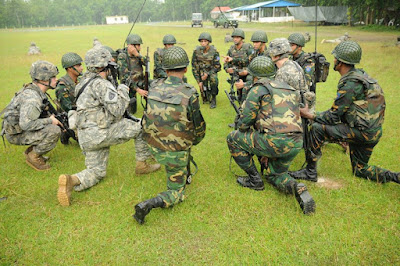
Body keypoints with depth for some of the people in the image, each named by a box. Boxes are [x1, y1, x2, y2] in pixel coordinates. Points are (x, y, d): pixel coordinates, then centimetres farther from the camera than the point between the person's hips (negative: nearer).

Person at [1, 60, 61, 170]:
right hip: (17, 134, -9)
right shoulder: (32, 97, -27)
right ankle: (34, 157, -5)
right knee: (54, 131, -24)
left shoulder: (37, 91, 3)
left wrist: (52, 117, 0)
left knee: (56, 125, 14)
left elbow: (40, 113, 16)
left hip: (22, 127, 9)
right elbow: (26, 124, -33)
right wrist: (49, 120, -23)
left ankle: (31, 151, 15)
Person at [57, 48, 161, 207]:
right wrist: (123, 91, -4)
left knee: (96, 172, 16)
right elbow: (117, 111, -19)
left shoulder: (84, 82, 17)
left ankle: (71, 181, -11)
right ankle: (141, 165, 11)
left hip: (86, 137, 9)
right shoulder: (101, 84, -14)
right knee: (140, 127, 3)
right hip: (99, 133, -9)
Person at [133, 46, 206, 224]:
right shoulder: (189, 94, -21)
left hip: (154, 147, 5)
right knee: (176, 193, 12)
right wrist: (193, 141, 12)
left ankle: (185, 175, 42)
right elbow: (199, 129, -10)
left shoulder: (154, 87, -9)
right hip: (175, 153, -5)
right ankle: (148, 205, -10)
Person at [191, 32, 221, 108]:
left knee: (214, 78, -38)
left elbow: (217, 67, -10)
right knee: (204, 98, -9)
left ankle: (213, 98, -15)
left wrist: (207, 74, -24)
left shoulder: (214, 51, -15)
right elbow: (194, 67, -5)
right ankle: (205, 98, 31)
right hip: (201, 73, 1)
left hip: (211, 72, -1)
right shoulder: (196, 51, -11)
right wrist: (198, 81, -9)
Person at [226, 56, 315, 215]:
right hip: (296, 144, 8)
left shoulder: (258, 89, -1)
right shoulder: (289, 89, 23)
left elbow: (244, 123, -2)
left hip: (274, 141, -8)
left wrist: (240, 126, 21)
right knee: (275, 175, 29)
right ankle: (297, 188, -3)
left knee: (233, 139, 12)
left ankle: (254, 180, 17)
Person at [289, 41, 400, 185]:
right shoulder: (358, 74, 11)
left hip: (362, 131, -10)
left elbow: (334, 115, -17)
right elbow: (340, 108, 15)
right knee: (360, 170, 22)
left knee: (316, 128, -13)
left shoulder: (351, 83, -20)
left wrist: (310, 115, -5)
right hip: (372, 132, 10)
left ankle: (310, 172, -5)